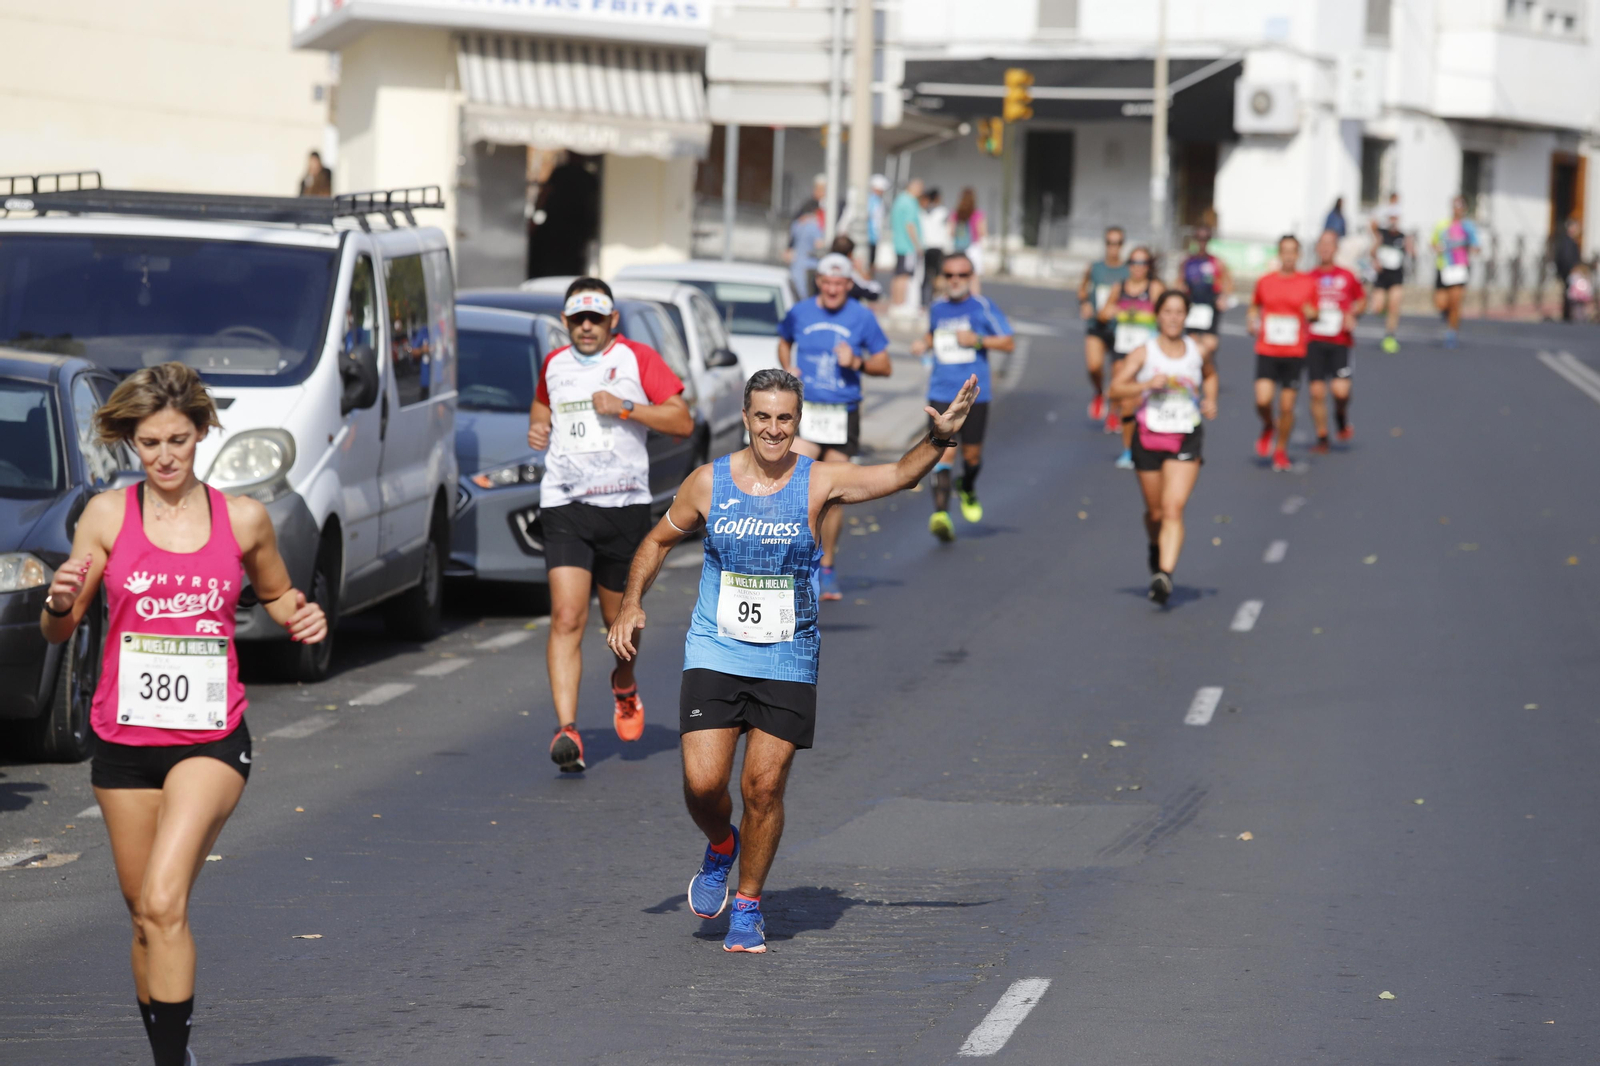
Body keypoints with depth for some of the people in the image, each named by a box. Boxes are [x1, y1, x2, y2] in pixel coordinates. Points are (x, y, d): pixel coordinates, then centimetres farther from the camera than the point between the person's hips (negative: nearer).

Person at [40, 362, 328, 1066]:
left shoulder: (242, 519, 0)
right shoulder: (107, 515, 0)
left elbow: (276, 595, 20)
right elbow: (57, 632, 5)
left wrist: (299, 618, -3)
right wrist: (60, 605, -18)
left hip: (211, 739, -2)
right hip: (125, 739, 2)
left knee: (163, 904, -21)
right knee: (145, 919, 11)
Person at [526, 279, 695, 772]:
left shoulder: (636, 359, 0)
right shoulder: (553, 365, 12)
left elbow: (683, 421, -4)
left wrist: (625, 407, -15)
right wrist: (537, 427, 12)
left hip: (625, 506, -1)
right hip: (564, 508, 1)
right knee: (566, 619, -15)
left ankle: (624, 685, 47)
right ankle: (567, 730, -22)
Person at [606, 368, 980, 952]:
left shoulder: (818, 483, -4)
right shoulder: (708, 482, -1)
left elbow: (899, 475, -13)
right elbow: (659, 540, 13)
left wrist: (939, 439, -31)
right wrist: (631, 605, 2)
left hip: (787, 663, 0)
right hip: (714, 656, 0)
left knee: (764, 788, -1)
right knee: (703, 782, -11)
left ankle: (748, 905, 18)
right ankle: (720, 847, 24)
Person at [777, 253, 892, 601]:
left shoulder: (862, 318, -1)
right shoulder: (800, 313, 3)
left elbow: (884, 366, 5)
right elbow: (784, 342, 24)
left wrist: (856, 362, -15)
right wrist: (788, 369, 3)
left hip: (843, 414, 0)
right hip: (805, 412, 0)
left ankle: (826, 569, 18)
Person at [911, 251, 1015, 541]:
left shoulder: (983, 307, -3)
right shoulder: (937, 308, 8)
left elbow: (1009, 343, -2)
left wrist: (978, 340, -15)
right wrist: (923, 343, 8)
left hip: (974, 394, -1)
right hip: (941, 394, 1)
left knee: (972, 454, 10)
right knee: (944, 452, -14)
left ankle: (968, 489, 44)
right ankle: (940, 513, -23)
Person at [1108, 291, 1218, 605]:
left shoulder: (1197, 350, 4)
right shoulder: (1144, 352, -4)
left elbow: (1210, 375, 26)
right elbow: (1116, 389, -11)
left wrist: (1210, 400, 8)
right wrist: (1148, 384, -26)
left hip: (1186, 439, 0)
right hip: (1149, 437, 0)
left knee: (1173, 509, -16)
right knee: (1155, 512, 12)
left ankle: (1164, 575, -25)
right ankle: (1155, 548, 46)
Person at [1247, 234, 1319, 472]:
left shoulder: (1308, 283, 2)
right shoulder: (1264, 282, 5)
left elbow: (1313, 314, 11)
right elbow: (1255, 306, 20)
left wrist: (1310, 313, -12)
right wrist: (1252, 321, 0)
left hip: (1294, 353, 0)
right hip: (1266, 351, 0)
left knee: (1286, 406, 1)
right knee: (1263, 400, -17)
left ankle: (1281, 450, 21)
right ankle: (1268, 427, 17)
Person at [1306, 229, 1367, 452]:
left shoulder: (1348, 277, 4)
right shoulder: (1308, 278, 5)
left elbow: (1362, 300, 17)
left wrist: (1352, 314, 0)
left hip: (1340, 342, -1)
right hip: (1314, 342, 1)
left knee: (1340, 390, -15)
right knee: (1317, 391, -1)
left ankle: (1342, 418, 19)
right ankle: (1322, 439, 12)